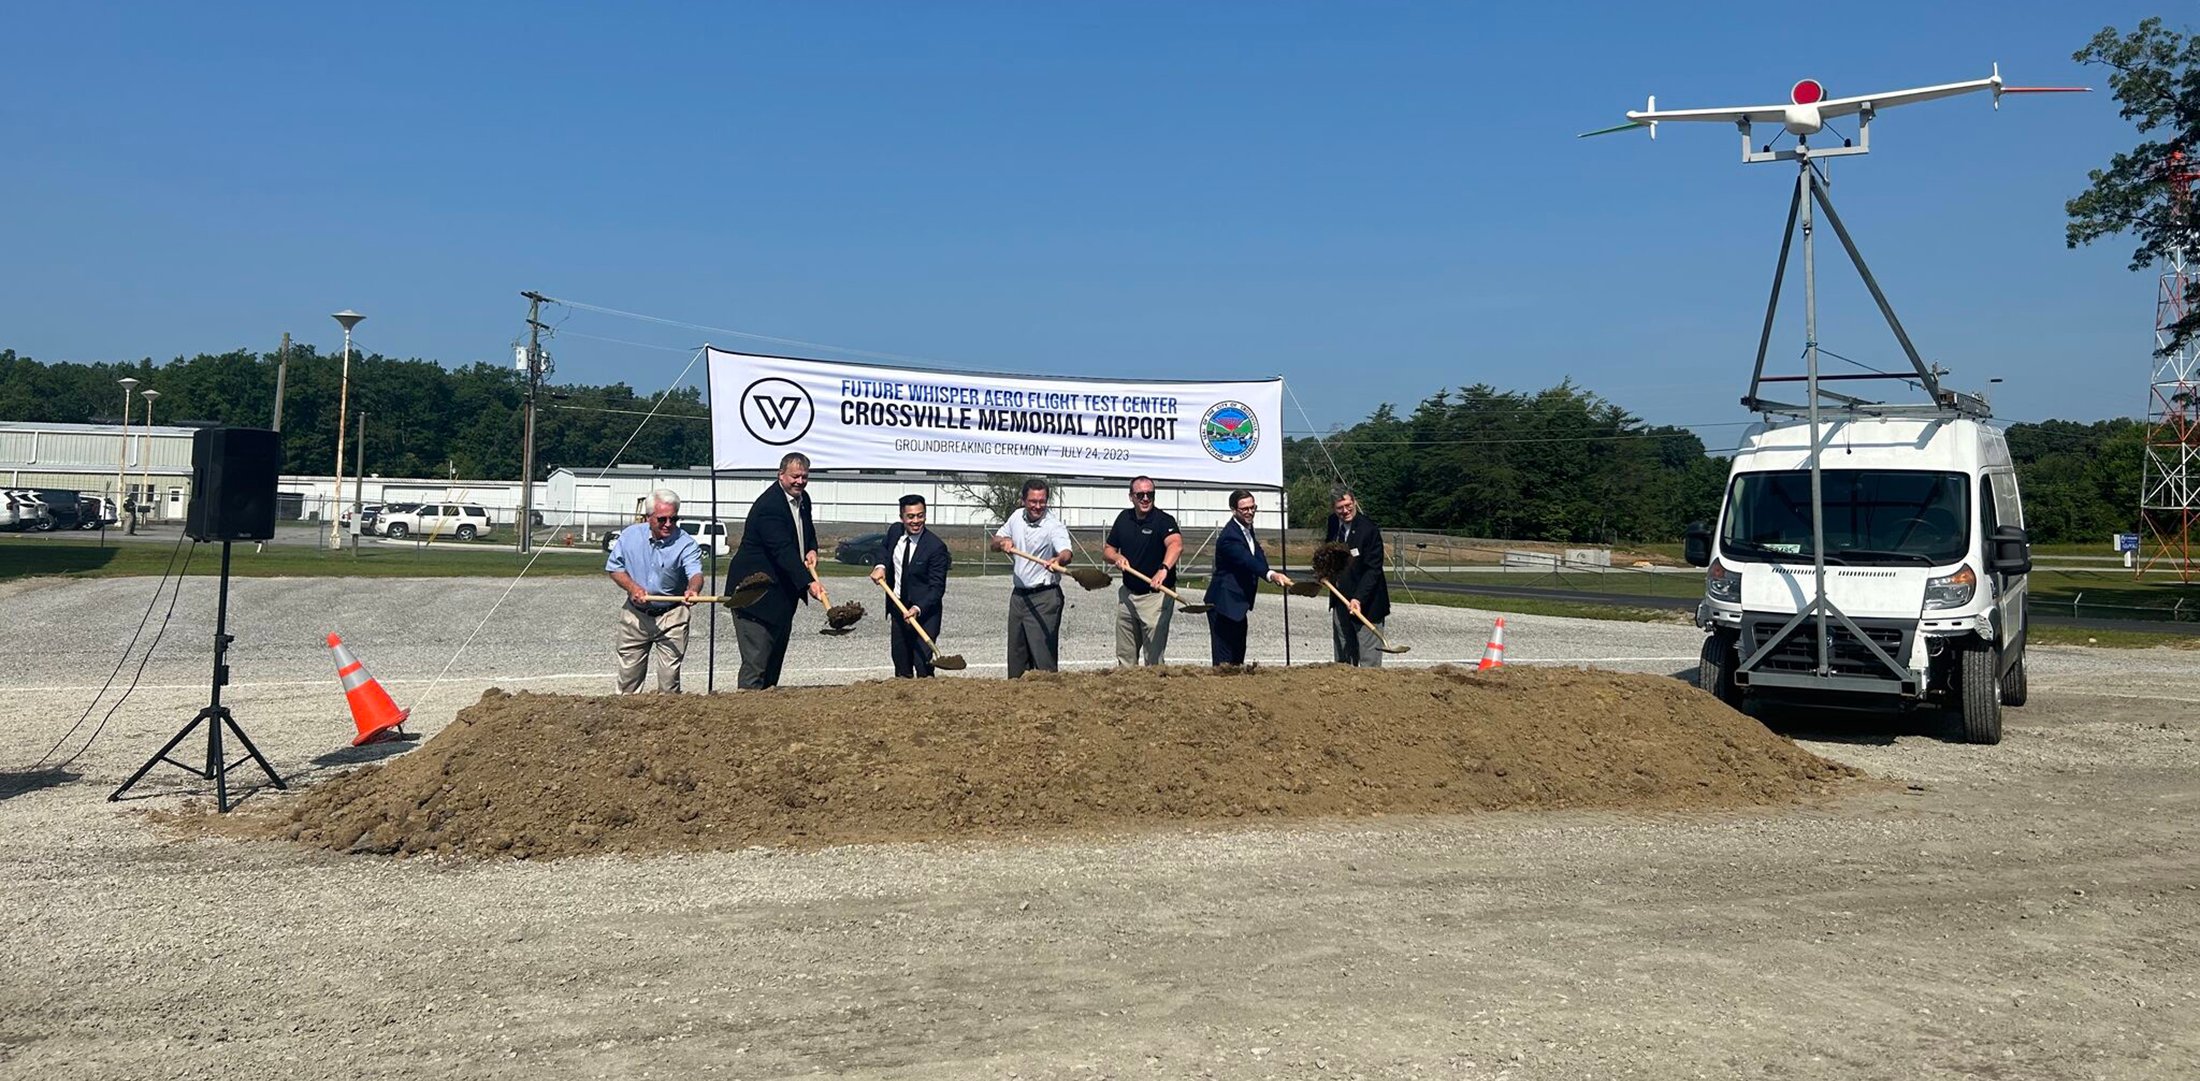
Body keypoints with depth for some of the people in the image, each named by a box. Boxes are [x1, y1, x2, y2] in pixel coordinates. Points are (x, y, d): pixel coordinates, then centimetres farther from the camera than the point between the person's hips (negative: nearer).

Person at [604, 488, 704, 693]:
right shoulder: (630, 535, -5)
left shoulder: (685, 543, -14)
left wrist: (693, 590, -53)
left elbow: (695, 573, -30)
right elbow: (613, 568, 5)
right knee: (628, 672, 11)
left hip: (671, 616, -3)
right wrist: (632, 587, -13)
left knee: (670, 674, -2)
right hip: (635, 614, 3)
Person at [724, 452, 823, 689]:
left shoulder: (803, 498, 8)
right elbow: (783, 550, -31)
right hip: (756, 593, -10)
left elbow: (808, 531, 25)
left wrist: (812, 550, 2)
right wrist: (809, 582, -39)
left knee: (776, 654, 14)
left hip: (784, 593, 10)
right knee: (756, 658, -10)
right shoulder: (769, 505, -22)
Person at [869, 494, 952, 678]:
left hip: (924, 612, -6)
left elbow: (937, 587, -19)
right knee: (901, 662, 15)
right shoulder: (895, 531, -2)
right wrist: (881, 566, 1)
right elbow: (884, 548, 22)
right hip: (898, 607, 6)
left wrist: (918, 609, -32)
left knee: (923, 664, -12)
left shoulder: (935, 546, -20)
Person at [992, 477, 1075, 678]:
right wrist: (1003, 541, -6)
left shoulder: (1054, 526, -15)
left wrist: (1058, 560, -56)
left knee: (1044, 656, -10)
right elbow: (995, 542, 18)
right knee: (1016, 654, 13)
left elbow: (1066, 552, -33)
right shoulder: (1017, 517, 6)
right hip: (1019, 594, 7)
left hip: (1044, 598, -7)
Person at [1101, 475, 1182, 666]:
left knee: (1153, 660, -2)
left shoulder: (1163, 520, -14)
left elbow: (1176, 545, -34)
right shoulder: (1124, 518, 6)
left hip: (1156, 596, -6)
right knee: (1124, 656, 15)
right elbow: (1107, 550, 15)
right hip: (1127, 594, 6)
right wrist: (1117, 557, -9)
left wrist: (1164, 568, -52)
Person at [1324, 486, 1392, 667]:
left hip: (1365, 603, -7)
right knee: (1342, 660, 10)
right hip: (1340, 600, 7)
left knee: (1369, 662, -6)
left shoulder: (1369, 529, -16)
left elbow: (1373, 569, -18)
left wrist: (1358, 598, -28)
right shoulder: (1333, 524, 5)